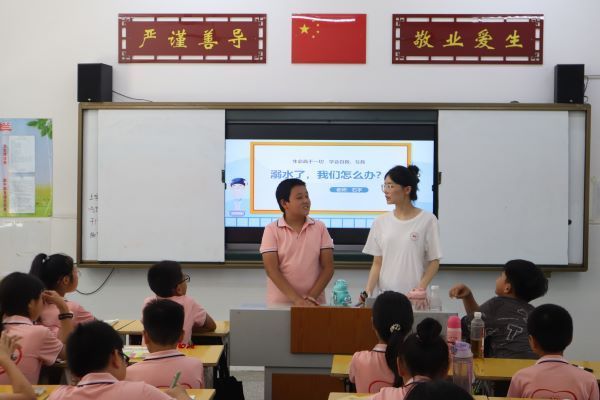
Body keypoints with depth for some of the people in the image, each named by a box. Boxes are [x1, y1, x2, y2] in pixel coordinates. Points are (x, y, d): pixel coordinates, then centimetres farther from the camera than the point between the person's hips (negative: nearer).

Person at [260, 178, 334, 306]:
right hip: (280, 303, -1)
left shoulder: (320, 228, 4)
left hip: (314, 303, 1)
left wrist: (311, 297, -11)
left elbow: (328, 268, 2)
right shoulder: (271, 230, -1)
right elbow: (272, 270, -8)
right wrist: (297, 299, -17)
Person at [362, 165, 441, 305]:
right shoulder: (380, 222, 6)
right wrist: (368, 292, -6)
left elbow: (434, 261, -1)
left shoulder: (427, 220, -4)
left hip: (412, 297, -3)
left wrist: (420, 288, -15)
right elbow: (377, 263, 8)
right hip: (384, 295, 3)